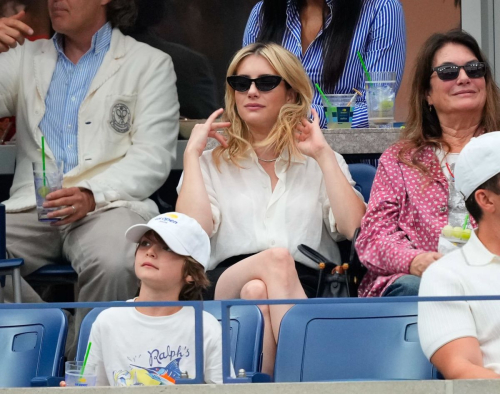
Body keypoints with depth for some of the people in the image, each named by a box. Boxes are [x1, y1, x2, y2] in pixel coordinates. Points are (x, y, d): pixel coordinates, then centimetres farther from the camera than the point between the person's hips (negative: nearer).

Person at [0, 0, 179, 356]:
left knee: (112, 263, -37)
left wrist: (92, 195, -19)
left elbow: (152, 157, 0)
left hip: (109, 205, -3)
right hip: (31, 205, 3)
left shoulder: (150, 64, 11)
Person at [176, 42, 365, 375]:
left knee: (258, 291, -37)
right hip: (227, 283, 0)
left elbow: (355, 229, 2)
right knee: (276, 258, -35)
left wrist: (323, 155, 5)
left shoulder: (321, 163, 23)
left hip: (305, 291, 0)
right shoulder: (212, 163, 24)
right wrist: (192, 154, 8)